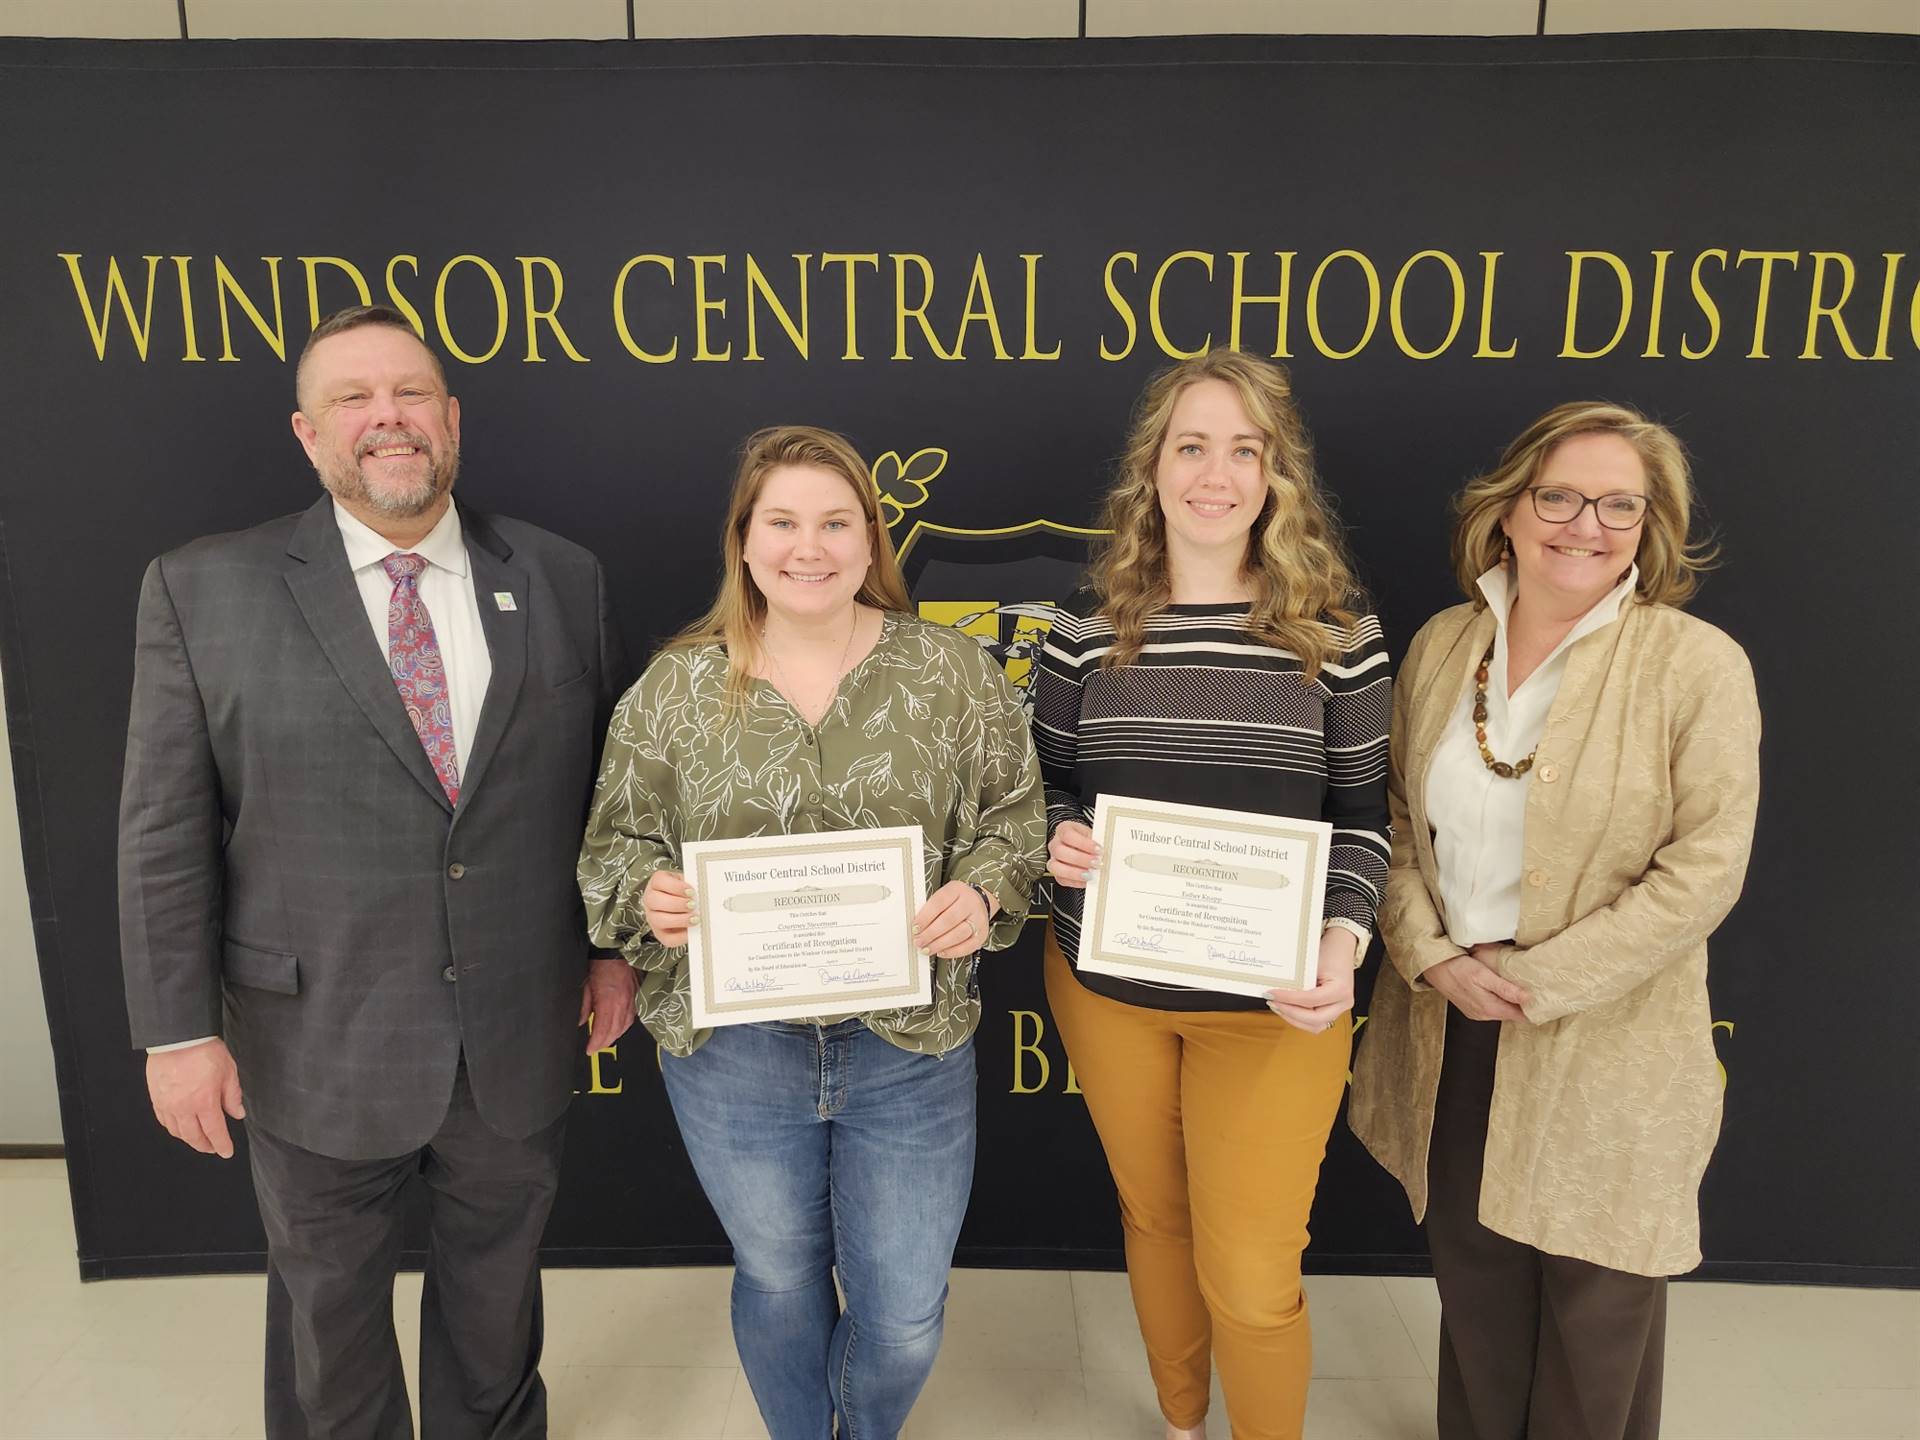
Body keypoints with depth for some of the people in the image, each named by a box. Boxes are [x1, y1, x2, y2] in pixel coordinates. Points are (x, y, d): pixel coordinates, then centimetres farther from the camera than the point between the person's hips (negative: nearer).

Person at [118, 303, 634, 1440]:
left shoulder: (563, 580, -2)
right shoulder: (203, 590, -7)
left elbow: (611, 784, 4)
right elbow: (165, 832, -6)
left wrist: (615, 947, 5)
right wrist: (179, 1029, -7)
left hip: (520, 1037, 2)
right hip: (315, 1047, -1)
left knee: (497, 1283, 23)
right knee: (328, 1302, 21)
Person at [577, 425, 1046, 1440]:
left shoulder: (952, 672, -3)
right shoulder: (675, 687, -2)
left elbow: (1015, 818, 1)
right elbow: (615, 843, 5)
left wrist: (982, 893, -18)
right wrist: (647, 893, -16)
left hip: (910, 1046, 0)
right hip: (732, 1050, 1)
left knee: (904, 1316, 13)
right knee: (778, 1282, 22)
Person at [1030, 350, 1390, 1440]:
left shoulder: (1337, 633, -6)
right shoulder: (1088, 626, -3)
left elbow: (1363, 815, -2)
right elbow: (1046, 786, 6)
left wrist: (1342, 941, -18)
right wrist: (1057, 840, -16)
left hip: (1273, 1001, -2)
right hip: (1106, 985, 2)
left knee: (1253, 1276, 3)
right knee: (1153, 1215, 22)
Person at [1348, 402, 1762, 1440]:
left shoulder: (1698, 667, -11)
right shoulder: (1441, 646, 1)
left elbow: (1702, 873, -14)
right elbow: (1395, 819, 5)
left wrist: (1537, 985, -16)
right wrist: (1429, 955, -9)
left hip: (1606, 1056, -3)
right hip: (1448, 1035, 4)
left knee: (1593, 1310, 13)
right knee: (1473, 1286, 21)